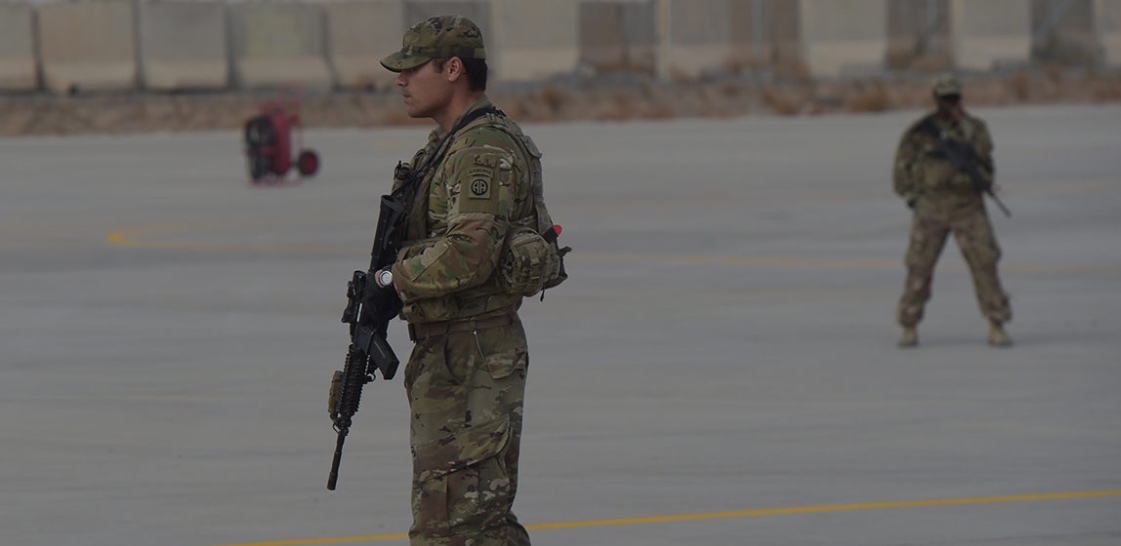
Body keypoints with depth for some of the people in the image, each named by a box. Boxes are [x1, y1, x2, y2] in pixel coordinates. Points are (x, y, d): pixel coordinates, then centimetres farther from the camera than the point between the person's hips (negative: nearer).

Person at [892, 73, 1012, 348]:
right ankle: (909, 328, 9)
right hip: (931, 207, 0)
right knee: (919, 266, -2)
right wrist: (910, 196, 3)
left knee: (985, 263, -8)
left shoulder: (974, 126, 5)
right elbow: (903, 164, 11)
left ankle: (997, 328, -4)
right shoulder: (919, 131, 4)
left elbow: (982, 152, -13)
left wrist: (962, 122, -15)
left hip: (968, 205, 0)